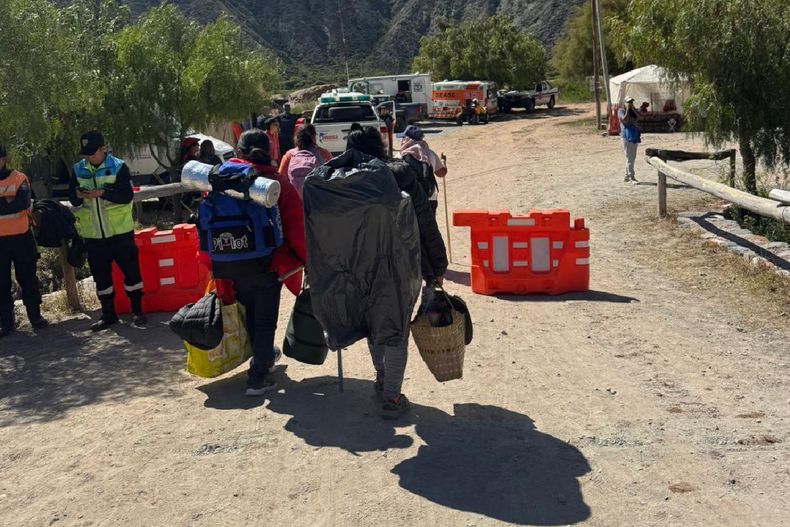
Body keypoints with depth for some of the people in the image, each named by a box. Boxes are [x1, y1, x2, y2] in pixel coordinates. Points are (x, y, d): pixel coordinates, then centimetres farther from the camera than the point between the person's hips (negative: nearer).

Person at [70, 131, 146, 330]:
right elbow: (72, 199, 8)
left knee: (130, 270, 2)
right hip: (93, 233, 4)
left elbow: (127, 195, -15)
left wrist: (103, 192, -27)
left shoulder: (118, 167, -7)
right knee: (100, 275, 10)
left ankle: (138, 311, 14)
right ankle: (108, 314, 22)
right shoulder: (79, 170, 5)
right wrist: (78, 196, -15)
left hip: (120, 230, -4)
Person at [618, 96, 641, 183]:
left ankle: (627, 177, 16)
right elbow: (625, 120, -20)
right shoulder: (621, 111, -3)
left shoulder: (633, 111, 16)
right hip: (626, 136, -7)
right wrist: (627, 109, -11)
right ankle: (631, 177, -13)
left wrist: (633, 108, -5)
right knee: (629, 157, -11)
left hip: (634, 136, 7)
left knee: (632, 157, 9)